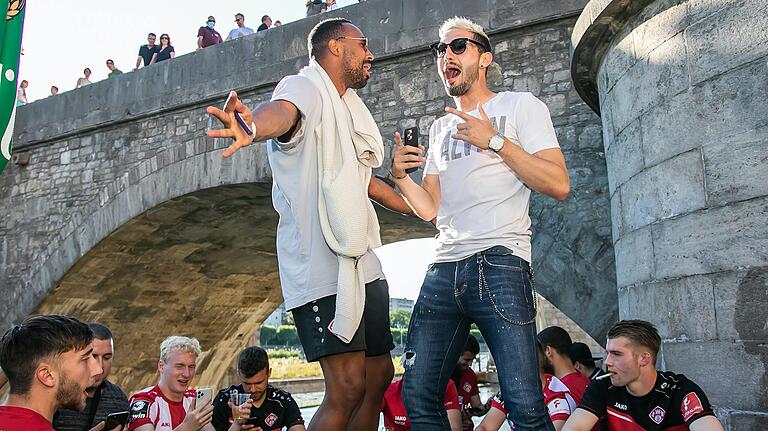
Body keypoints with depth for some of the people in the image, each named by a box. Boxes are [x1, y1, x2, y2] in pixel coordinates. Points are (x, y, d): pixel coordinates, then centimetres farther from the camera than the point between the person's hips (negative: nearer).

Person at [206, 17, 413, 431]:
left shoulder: (348, 108, 23)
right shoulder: (305, 88, -5)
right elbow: (281, 112, -31)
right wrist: (252, 128, -55)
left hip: (362, 263, 10)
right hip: (322, 265, -10)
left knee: (378, 376, 13)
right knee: (347, 388, -15)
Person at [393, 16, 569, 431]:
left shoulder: (520, 105, 9)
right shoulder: (440, 128, 25)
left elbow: (558, 185, -4)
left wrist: (495, 141, -9)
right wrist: (400, 176, 3)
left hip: (499, 262, -5)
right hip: (443, 269, 6)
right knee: (418, 397, 4)